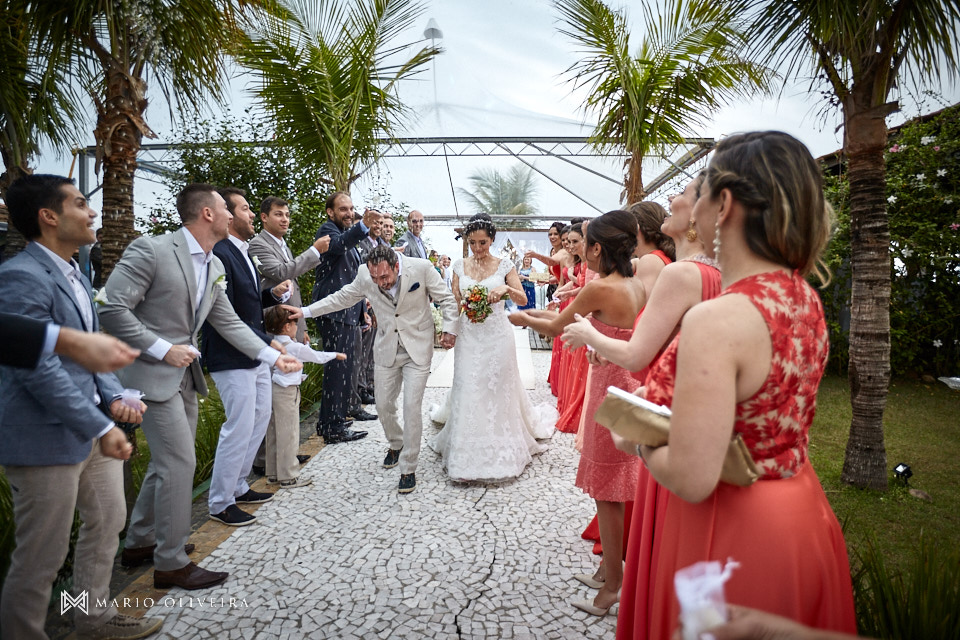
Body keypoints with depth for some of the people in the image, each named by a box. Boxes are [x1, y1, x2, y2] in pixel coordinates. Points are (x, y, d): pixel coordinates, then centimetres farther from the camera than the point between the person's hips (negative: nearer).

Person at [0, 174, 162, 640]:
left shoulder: (75, 275, 13)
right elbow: (39, 369, -24)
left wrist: (114, 397, -1)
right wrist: (101, 428, -23)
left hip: (92, 427, 10)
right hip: (48, 439, -10)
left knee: (108, 520, 22)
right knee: (41, 558, 5)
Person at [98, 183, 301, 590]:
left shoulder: (214, 266, 8)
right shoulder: (151, 250, -16)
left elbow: (228, 323, 11)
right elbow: (112, 308, -18)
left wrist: (274, 356, 7)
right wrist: (162, 349, -20)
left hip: (185, 374, 9)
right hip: (153, 373, -9)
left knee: (168, 462, 17)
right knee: (179, 462, -7)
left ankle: (139, 543, 35)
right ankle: (171, 563, 9)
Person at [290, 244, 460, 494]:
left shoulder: (421, 268, -19)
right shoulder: (364, 275, -11)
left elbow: (446, 299, -6)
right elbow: (342, 298, 5)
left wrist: (449, 328, -12)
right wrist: (306, 311, 1)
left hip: (417, 348, -3)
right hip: (387, 349, 3)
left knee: (412, 407, -7)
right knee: (383, 405, 9)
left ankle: (408, 468, 9)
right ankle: (395, 444, 41)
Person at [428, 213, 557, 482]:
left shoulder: (504, 266, 0)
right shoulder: (460, 266, 6)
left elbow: (523, 300, -6)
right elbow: (453, 301, 7)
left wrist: (507, 289, -25)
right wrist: (462, 299, -14)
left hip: (497, 336, -2)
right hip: (469, 336, 2)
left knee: (498, 389, 3)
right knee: (468, 391, 2)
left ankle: (500, 449, 20)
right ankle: (468, 451, 15)